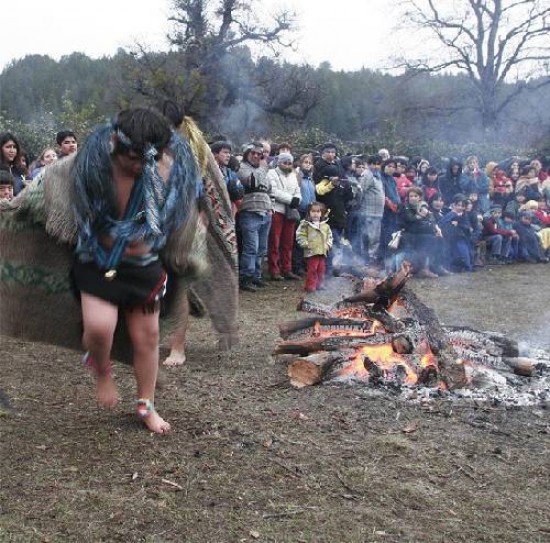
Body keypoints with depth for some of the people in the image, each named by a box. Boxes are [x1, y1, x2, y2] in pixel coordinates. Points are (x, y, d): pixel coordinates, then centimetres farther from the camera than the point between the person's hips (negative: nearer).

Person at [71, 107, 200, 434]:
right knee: (99, 326, -23)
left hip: (144, 266, 3)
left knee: (148, 336, 10)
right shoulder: (94, 162, -20)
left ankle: (146, 405, 30)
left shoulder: (163, 167, -13)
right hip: (100, 263, -2)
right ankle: (102, 370, 13)